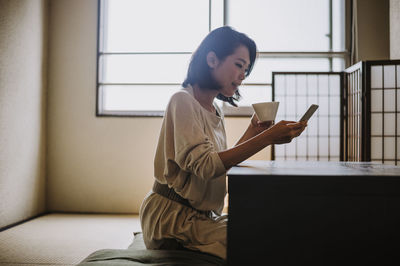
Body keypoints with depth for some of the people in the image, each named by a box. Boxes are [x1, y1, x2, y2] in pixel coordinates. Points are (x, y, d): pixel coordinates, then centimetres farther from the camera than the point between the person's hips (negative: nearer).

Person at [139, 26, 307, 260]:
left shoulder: (216, 111, 14)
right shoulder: (183, 101, -12)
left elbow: (223, 164, 12)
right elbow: (206, 166, -25)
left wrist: (251, 133, 3)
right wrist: (267, 138, -28)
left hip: (202, 215, 8)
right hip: (174, 217, -8)